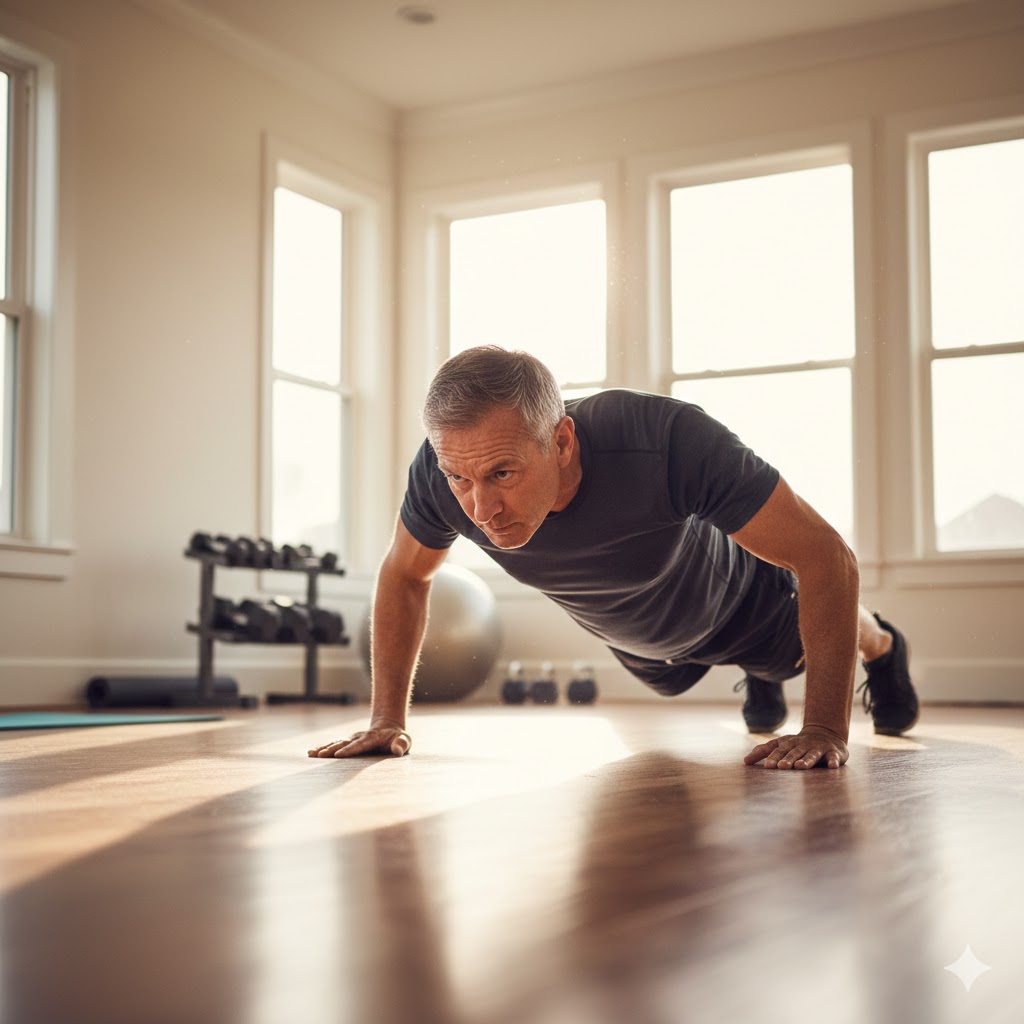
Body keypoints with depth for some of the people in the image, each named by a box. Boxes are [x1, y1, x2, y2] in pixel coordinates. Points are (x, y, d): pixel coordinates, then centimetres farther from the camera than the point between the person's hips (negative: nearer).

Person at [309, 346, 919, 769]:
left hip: (735, 602, -3)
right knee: (674, 678, 36)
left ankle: (882, 647, 64)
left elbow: (825, 556, -41)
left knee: (800, 649, 29)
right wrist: (387, 720, -18)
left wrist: (827, 730, -43)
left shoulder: (669, 441, -51)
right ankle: (755, 677, 69)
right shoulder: (441, 473, -38)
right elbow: (405, 574, -14)